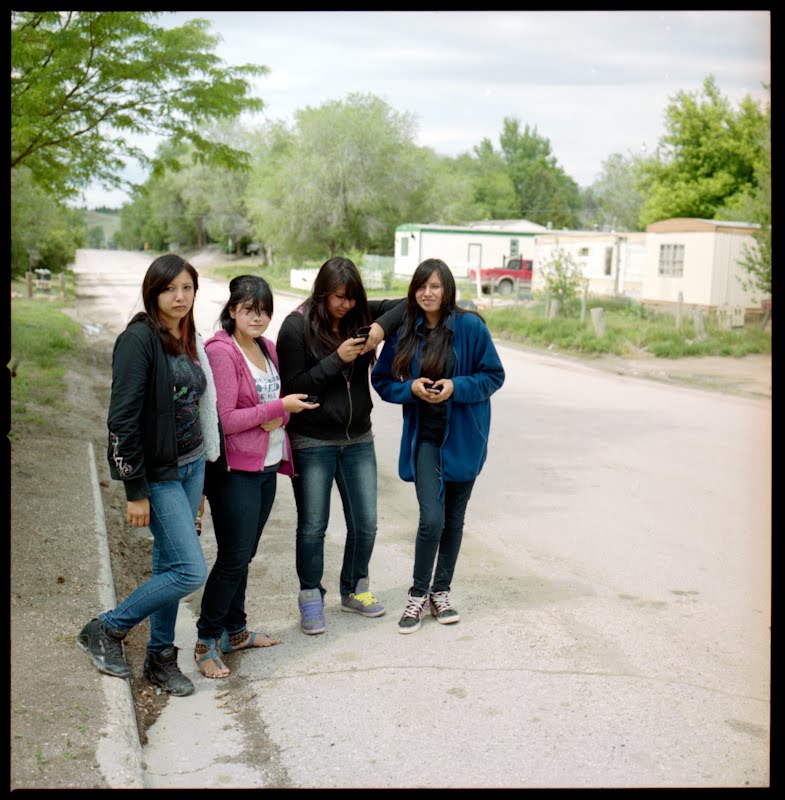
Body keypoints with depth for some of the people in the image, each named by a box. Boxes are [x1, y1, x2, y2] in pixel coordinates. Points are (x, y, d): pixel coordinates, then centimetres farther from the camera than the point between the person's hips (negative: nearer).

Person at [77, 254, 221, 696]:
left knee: (169, 565, 14)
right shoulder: (139, 339, -17)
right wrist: (136, 491, -18)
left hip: (193, 466, 7)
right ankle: (105, 630, 10)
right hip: (159, 473, -7)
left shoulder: (191, 339, 7)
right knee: (191, 571, -8)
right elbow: (122, 419, -19)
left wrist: (206, 461, 14)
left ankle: (162, 657, 28)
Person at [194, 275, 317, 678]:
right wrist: (278, 407, -15)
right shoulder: (221, 352, -14)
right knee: (234, 558, -4)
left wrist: (281, 416, 2)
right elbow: (223, 419, -18)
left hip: (267, 466, 8)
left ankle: (235, 631, 28)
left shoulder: (266, 348, 11)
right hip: (235, 470, -7)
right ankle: (206, 641, 10)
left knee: (243, 555, 16)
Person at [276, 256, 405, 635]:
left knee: (365, 523, 9)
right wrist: (336, 360, -21)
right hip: (312, 444, -4)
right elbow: (292, 386, -14)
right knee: (313, 526, 6)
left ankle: (354, 590, 31)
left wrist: (383, 325, -16)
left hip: (358, 440, 4)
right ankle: (310, 599, 23)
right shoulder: (297, 326, -11)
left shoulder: (360, 315, 1)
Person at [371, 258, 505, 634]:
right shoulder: (404, 332, 0)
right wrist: (412, 388, -14)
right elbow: (382, 381, 5)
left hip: (463, 437, 0)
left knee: (454, 519, 11)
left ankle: (441, 592, 29)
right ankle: (418, 595, 10)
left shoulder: (471, 327, -8)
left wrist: (457, 387, -19)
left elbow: (494, 375, -4)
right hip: (425, 437, 0)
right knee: (431, 519, -10)